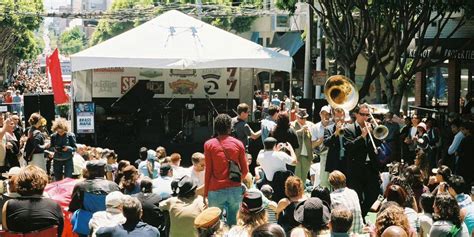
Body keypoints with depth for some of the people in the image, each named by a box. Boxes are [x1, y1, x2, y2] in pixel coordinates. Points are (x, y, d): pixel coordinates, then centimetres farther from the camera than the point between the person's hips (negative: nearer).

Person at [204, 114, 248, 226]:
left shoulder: (209, 144, -2)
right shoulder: (238, 144, 3)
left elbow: (208, 171, -2)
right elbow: (245, 170, 6)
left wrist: (205, 192, 5)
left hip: (216, 190, -2)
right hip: (235, 189, 2)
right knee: (233, 223, 8)